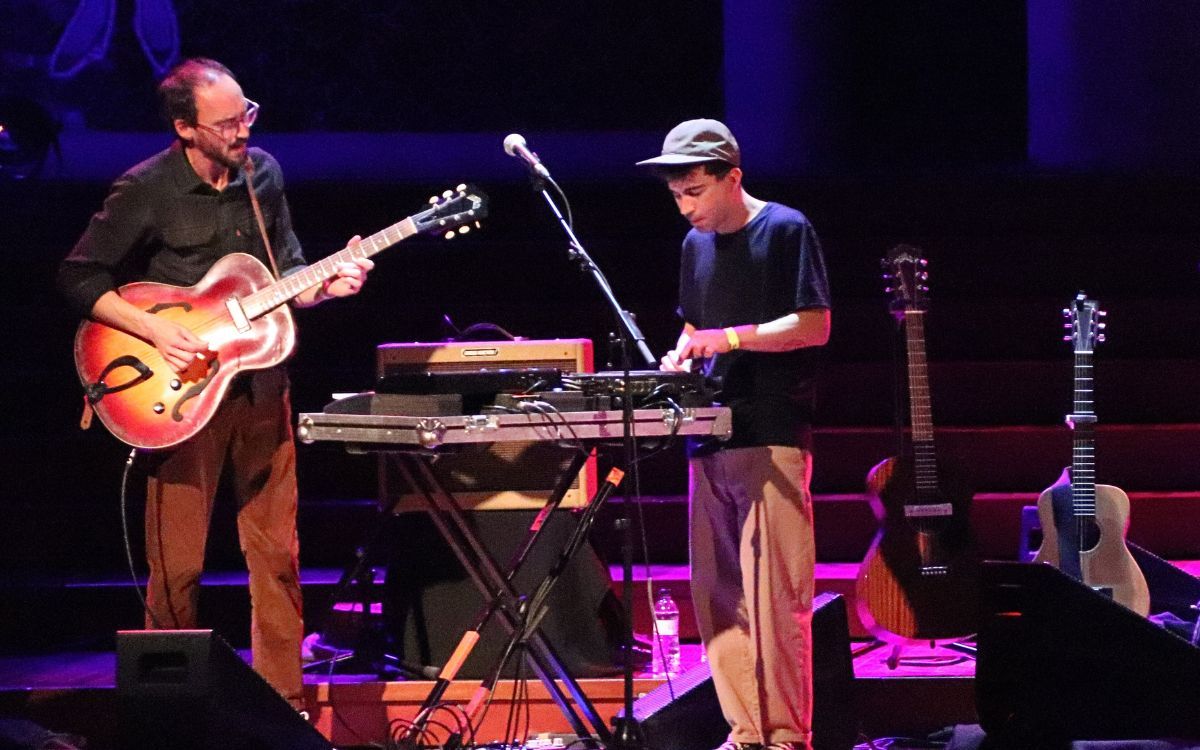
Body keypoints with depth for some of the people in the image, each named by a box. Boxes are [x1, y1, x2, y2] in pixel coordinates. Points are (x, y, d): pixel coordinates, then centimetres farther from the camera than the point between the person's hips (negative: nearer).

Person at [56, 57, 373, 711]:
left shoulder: (261, 173, 4)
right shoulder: (145, 191, -11)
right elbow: (78, 278, -7)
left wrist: (323, 287, -7)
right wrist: (155, 330, -17)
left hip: (261, 383, 4)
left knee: (277, 551, 6)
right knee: (177, 564, -1)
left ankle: (283, 700, 15)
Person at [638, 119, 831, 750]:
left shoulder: (785, 230, -5)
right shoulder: (697, 245, 16)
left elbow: (814, 325, -9)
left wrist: (729, 337, -17)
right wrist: (681, 357, 3)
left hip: (773, 442, -7)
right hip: (710, 438, 7)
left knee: (773, 598, -10)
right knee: (717, 600, 5)